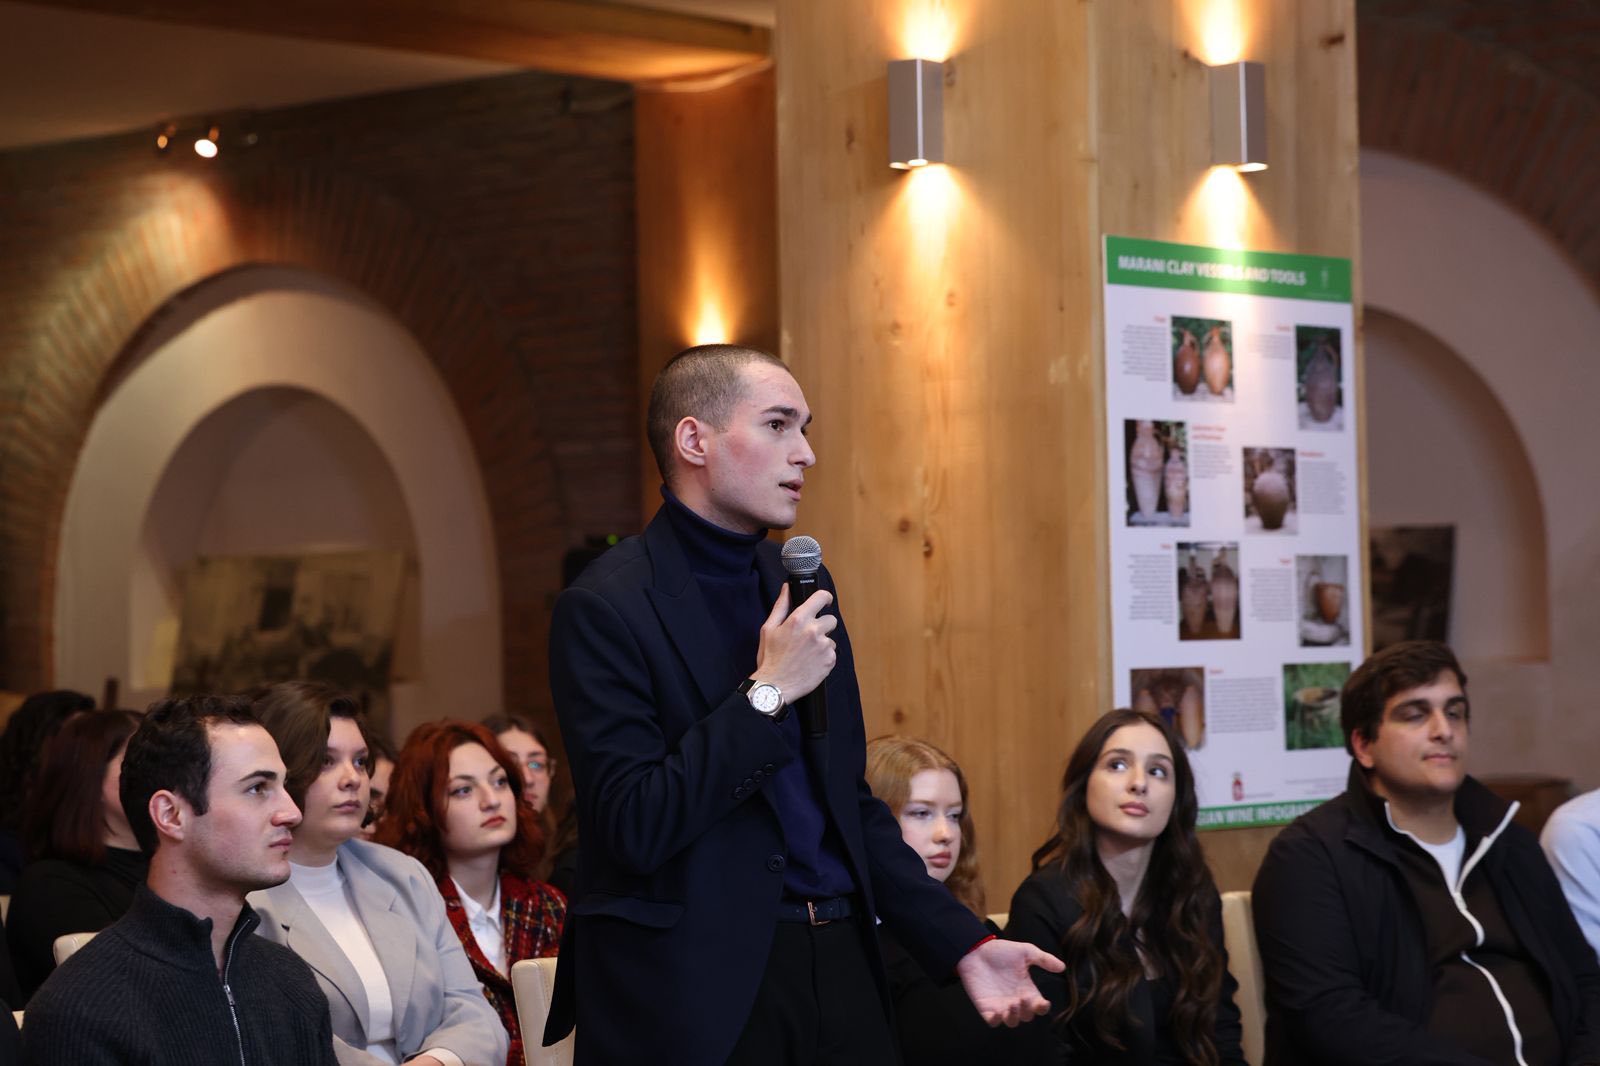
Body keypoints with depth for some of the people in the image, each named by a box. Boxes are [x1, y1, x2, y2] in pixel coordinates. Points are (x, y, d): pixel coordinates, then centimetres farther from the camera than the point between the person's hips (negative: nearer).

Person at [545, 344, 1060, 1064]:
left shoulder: (800, 581, 12)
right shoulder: (607, 608, -11)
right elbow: (635, 829, -19)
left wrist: (960, 942, 9)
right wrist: (766, 693, -18)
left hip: (839, 971, 7)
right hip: (701, 992, -6)